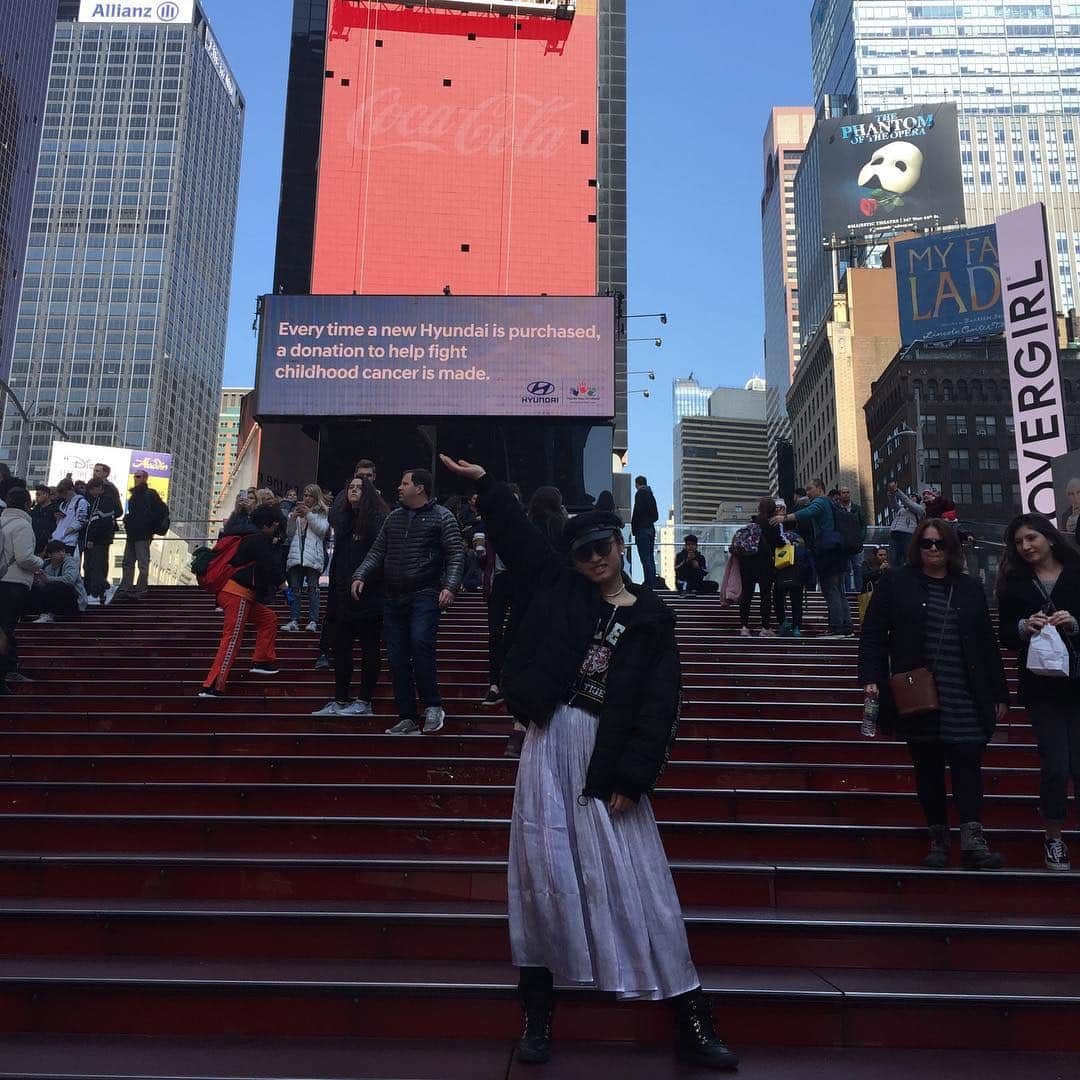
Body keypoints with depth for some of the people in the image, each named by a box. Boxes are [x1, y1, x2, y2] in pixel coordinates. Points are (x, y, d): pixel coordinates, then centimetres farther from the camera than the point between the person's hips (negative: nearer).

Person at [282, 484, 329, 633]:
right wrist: (292, 519, -1)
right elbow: (289, 533, 16)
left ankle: (313, 621, -7)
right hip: (296, 556, 4)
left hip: (313, 557, -4)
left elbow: (322, 530, -6)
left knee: (312, 588, -6)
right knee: (295, 588, 1)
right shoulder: (296, 511, 20)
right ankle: (294, 621, 2)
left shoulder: (322, 513, 9)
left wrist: (309, 514, -9)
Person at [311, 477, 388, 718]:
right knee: (340, 647, 10)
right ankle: (341, 701, 19)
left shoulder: (378, 520, -6)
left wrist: (363, 581, -18)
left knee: (369, 648, 0)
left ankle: (364, 702, 7)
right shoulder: (343, 522, 17)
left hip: (369, 596, -8)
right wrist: (334, 588, 16)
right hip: (345, 596, 8)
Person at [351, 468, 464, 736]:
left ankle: (432, 706, -12)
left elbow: (456, 555, -6)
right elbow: (377, 552, 16)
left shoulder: (442, 517, 1)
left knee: (420, 641, -27)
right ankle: (407, 718, 12)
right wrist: (360, 575, 0)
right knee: (397, 658, 4)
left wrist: (450, 586, -19)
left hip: (425, 594, -6)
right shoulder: (394, 518, 17)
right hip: (394, 598, 6)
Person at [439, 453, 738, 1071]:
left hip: (608, 757, -2)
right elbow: (517, 532, 16)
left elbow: (661, 703, -3)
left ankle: (693, 1022, 9)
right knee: (545, 871, 3)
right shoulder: (561, 588, 10)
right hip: (552, 746, 2)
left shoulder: (653, 618, 3)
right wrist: (484, 482, 9)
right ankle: (539, 1014, 16)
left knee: (636, 881, 0)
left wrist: (633, 776, -10)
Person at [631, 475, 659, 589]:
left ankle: (648, 584, -13)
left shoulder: (639, 494, -8)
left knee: (646, 559, -10)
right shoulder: (651, 494, 16)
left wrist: (634, 529, -9)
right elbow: (656, 516, 18)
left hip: (642, 529, -9)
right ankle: (652, 584, 14)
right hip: (651, 528, 9)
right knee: (650, 558, 12)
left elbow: (637, 512, -17)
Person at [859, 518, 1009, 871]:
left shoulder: (970, 589, 12)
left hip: (965, 700, 1)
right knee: (927, 767, 6)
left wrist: (999, 694, 12)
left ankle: (972, 839, -8)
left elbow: (988, 644, 14)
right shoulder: (895, 583, 4)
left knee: (967, 762, -8)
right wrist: (871, 678, -10)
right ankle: (938, 839, 15)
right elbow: (873, 634, 0)